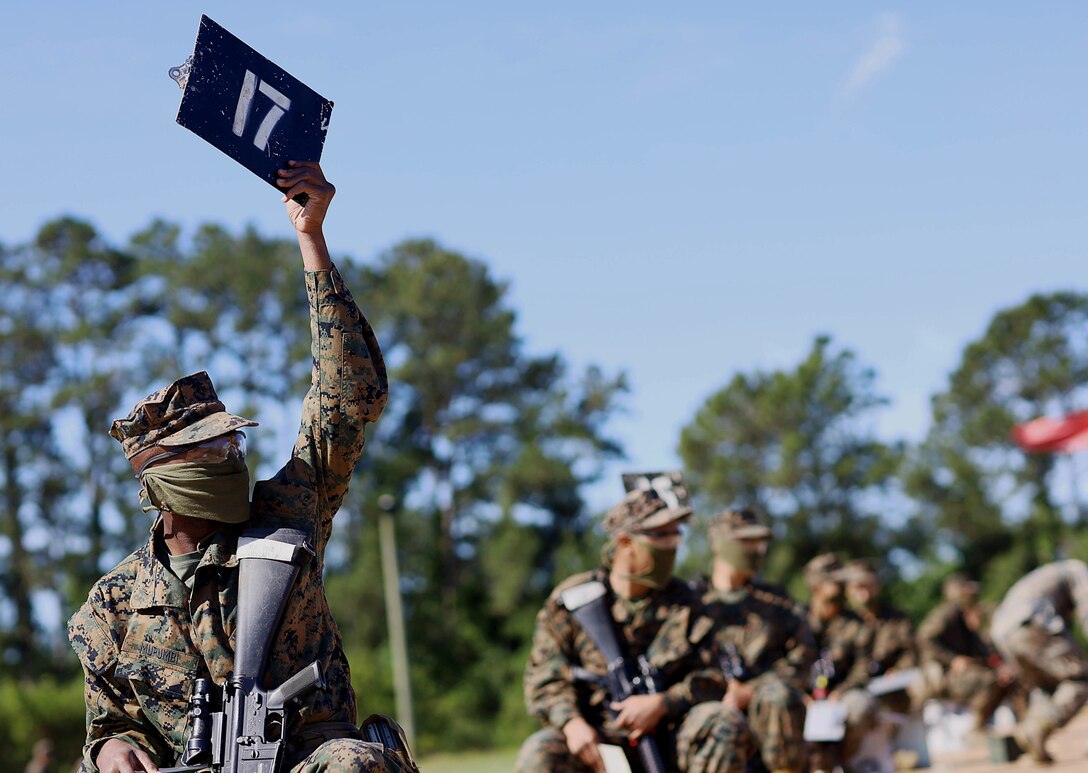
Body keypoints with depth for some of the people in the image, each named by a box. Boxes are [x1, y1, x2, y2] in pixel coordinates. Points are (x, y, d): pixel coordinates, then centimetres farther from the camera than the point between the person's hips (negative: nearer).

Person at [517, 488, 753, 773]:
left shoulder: (682, 602, 5)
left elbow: (711, 677, 1)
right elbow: (544, 677, -2)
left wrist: (660, 704, -18)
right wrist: (572, 723, -23)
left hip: (664, 736, 2)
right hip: (595, 739, -2)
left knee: (728, 723, -27)